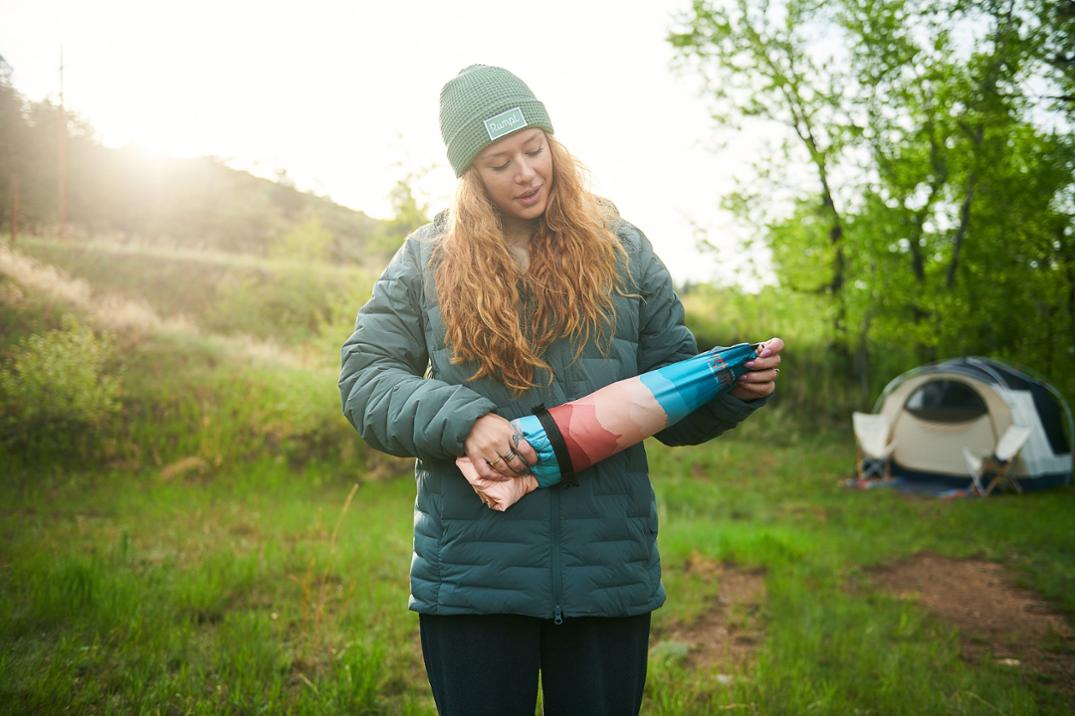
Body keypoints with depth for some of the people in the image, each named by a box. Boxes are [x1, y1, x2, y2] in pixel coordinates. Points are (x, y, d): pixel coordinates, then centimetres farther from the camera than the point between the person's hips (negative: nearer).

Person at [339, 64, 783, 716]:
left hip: (609, 568, 1)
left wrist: (737, 387, -11)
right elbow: (364, 377, 0)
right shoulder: (428, 260, 4)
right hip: (473, 571, 0)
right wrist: (463, 419, -16)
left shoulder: (623, 252, 6)